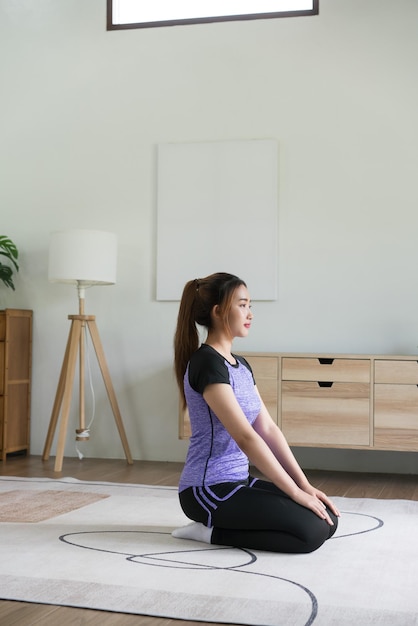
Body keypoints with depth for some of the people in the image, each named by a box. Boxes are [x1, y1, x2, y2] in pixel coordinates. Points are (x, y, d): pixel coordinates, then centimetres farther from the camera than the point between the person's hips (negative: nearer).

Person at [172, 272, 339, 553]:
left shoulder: (241, 365, 12)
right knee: (312, 530, -19)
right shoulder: (206, 363, -18)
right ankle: (212, 531, -5)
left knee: (328, 519, 2)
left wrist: (305, 485, 2)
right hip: (209, 490, -9)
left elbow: (269, 429, 10)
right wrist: (296, 492, -20)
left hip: (239, 482, 9)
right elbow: (246, 437, -23)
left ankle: (215, 527, 8)